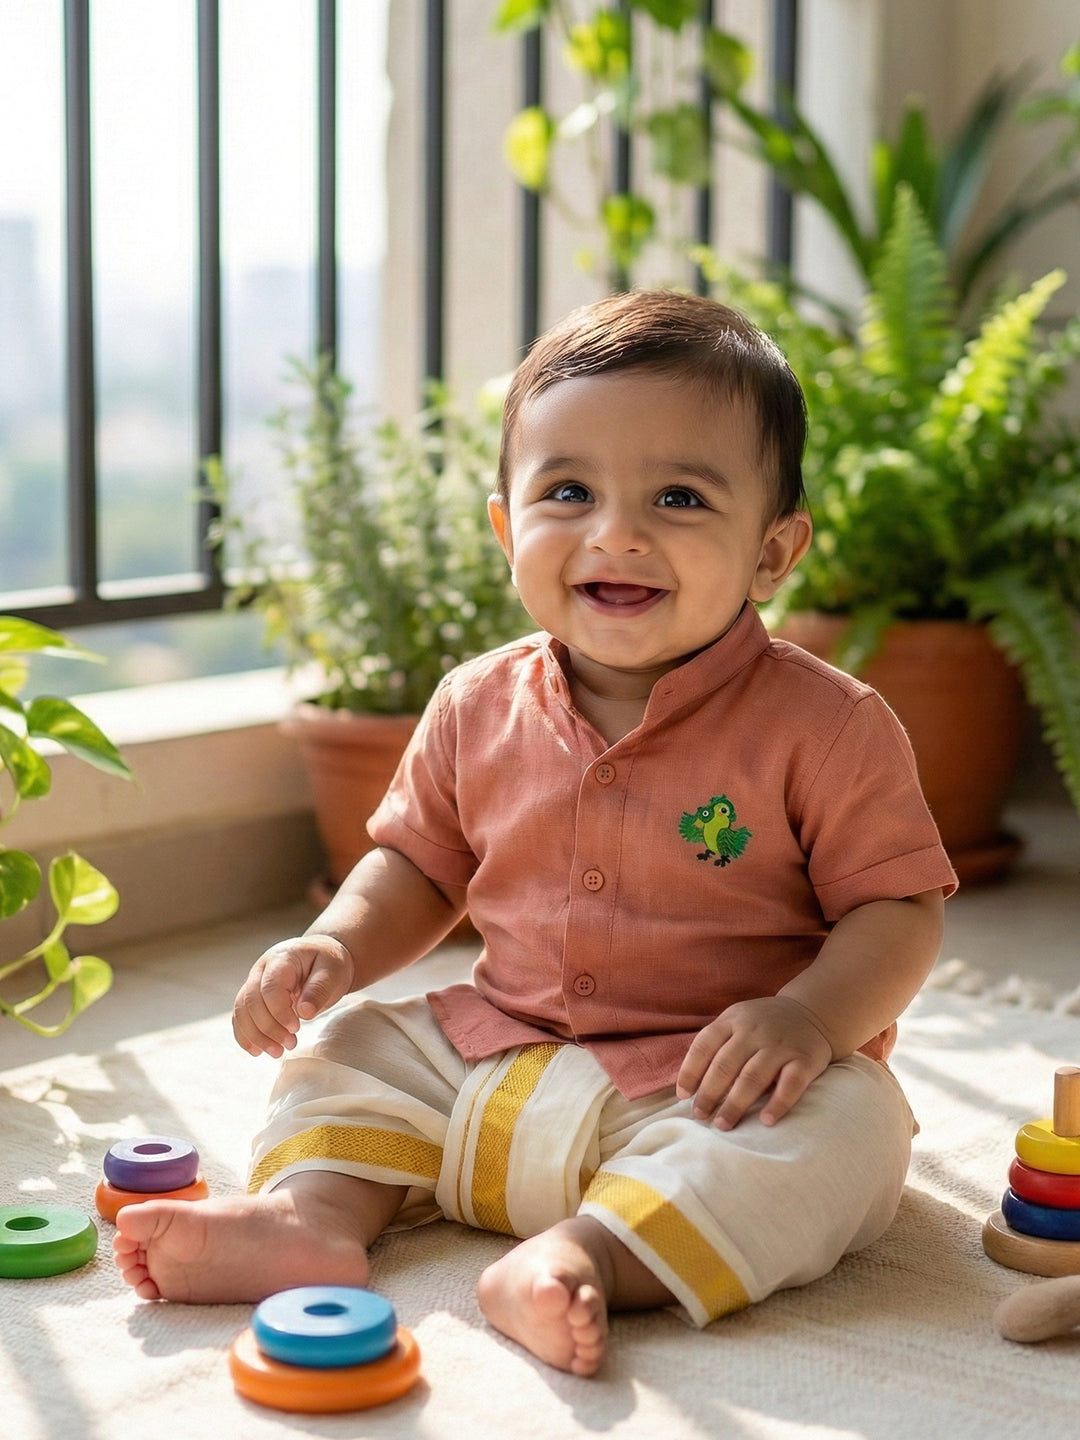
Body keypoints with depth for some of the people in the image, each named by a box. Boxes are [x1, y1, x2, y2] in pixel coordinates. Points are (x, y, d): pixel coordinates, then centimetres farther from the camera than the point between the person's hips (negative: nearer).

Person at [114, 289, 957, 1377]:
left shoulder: (824, 726, -11)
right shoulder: (480, 710, 2)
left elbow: (899, 910, -10)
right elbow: (419, 867, 15)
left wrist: (808, 1015, -28)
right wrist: (337, 947, -5)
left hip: (715, 1085, -4)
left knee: (844, 1126, -32)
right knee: (346, 1046, 1)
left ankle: (590, 1253, -41)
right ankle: (315, 1210, -21)